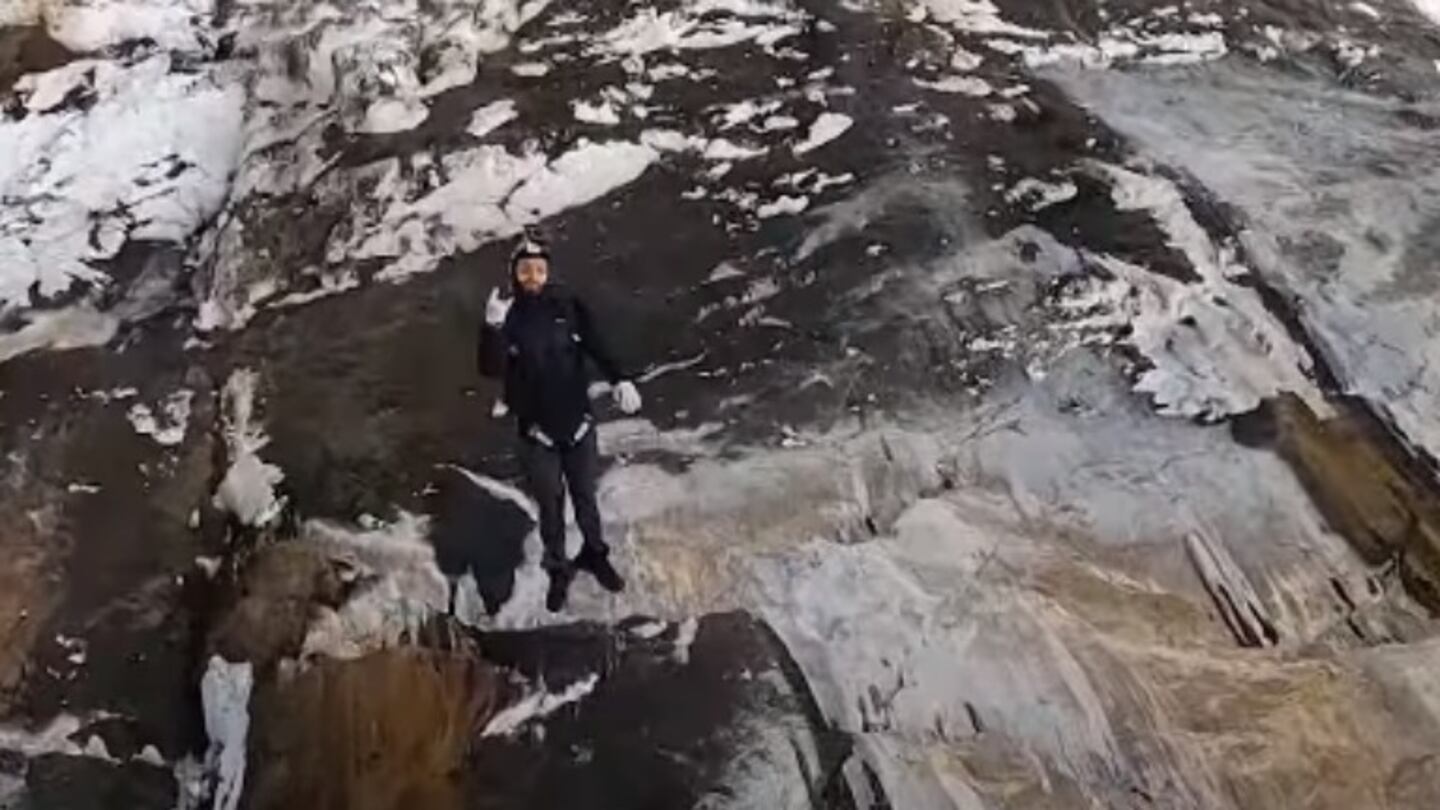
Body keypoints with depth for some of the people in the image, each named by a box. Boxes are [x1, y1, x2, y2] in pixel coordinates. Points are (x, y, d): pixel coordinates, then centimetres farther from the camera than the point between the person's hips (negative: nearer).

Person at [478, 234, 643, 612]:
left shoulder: (568, 305, -9)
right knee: (550, 505, 15)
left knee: (585, 496, 20)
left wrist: (619, 381, -19)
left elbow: (597, 347, -4)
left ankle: (595, 555, 44)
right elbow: (491, 369, -20)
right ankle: (558, 570, 36)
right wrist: (492, 328, -36)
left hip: (578, 421, 1)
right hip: (536, 429, -1)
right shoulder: (507, 315, -11)